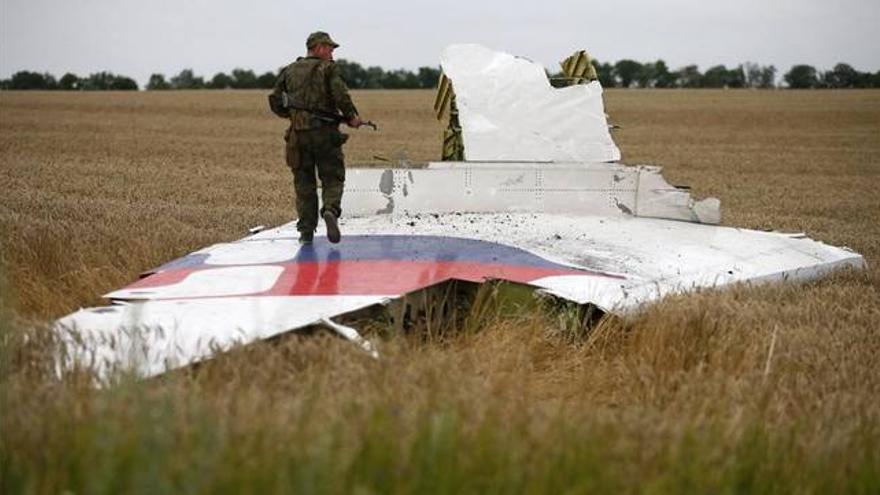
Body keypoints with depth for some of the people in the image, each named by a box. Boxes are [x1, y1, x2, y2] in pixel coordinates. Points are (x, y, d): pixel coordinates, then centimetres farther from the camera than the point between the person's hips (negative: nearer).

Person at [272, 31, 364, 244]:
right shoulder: (328, 68, -2)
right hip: (325, 131, -3)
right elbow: (341, 95, -15)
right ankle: (331, 210, -23)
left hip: (298, 133, 4)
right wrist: (352, 117, -3)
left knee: (303, 183, 9)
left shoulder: (290, 71, 12)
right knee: (332, 178, 5)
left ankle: (306, 230, 5)